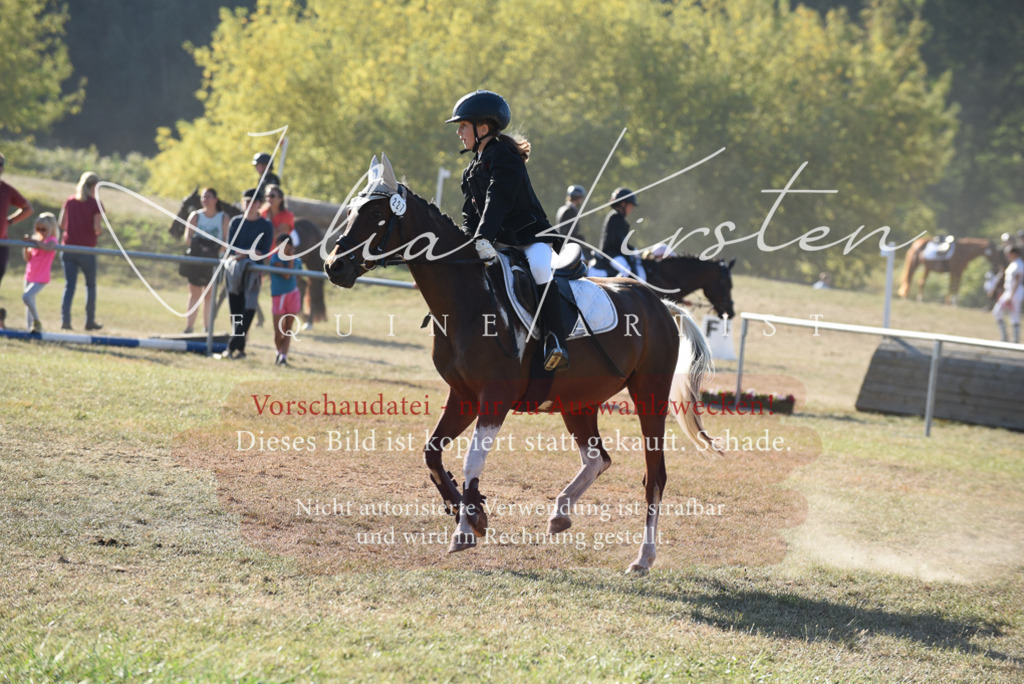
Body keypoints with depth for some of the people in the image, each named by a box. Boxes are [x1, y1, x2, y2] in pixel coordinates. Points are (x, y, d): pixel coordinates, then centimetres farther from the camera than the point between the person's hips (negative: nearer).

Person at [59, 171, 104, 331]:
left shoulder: (70, 201, 5)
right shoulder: (95, 204, -8)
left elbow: (61, 224, 6)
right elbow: (97, 228, -14)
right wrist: (100, 228, 8)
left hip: (68, 249, 3)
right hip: (86, 250, -3)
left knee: (69, 286, 3)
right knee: (90, 285, 14)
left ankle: (64, 319, -12)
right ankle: (90, 321, 17)